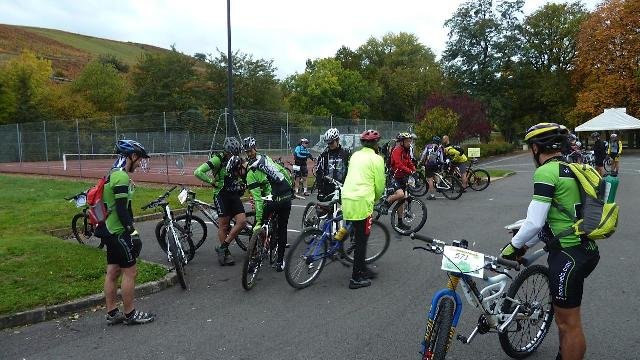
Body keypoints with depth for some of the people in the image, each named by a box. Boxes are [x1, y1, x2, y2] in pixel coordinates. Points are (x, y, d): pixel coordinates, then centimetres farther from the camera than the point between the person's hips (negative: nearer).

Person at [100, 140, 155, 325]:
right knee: (130, 271, -2)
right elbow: (121, 209, -23)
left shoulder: (114, 174, 15)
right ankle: (130, 314, 8)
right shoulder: (121, 177, -18)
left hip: (110, 230, 10)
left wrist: (130, 227, 25)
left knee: (113, 272, 13)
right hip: (118, 232, -10)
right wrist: (132, 231, -21)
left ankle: (112, 313, 21)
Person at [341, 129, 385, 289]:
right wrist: (376, 198, 19)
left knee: (360, 236, 20)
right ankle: (356, 278, 7)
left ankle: (362, 269, 32)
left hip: (347, 199, 7)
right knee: (362, 239, 2)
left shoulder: (355, 155, 15)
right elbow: (380, 184, -1)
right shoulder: (376, 159, -4)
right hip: (362, 201, -7)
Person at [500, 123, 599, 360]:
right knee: (564, 316, 26)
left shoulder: (546, 172, -16)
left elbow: (534, 222, -22)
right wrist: (527, 245, 20)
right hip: (584, 249, 10)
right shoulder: (568, 169, 13)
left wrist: (514, 246, -5)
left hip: (568, 255, -10)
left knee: (568, 323, 4)